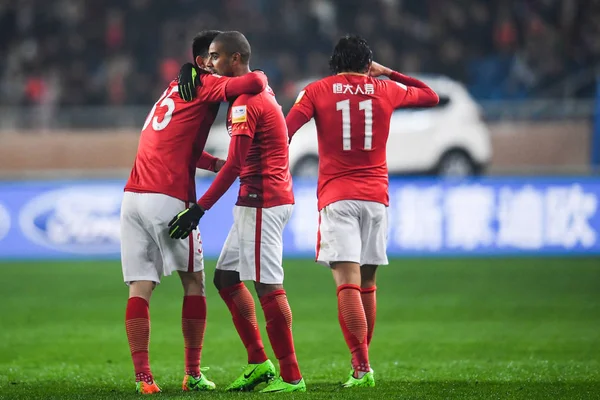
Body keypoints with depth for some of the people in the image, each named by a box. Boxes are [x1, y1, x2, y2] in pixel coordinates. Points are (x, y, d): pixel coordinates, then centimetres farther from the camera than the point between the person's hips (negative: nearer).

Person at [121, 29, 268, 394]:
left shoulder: (175, 90, 25)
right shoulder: (205, 86, -2)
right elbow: (254, 84, -18)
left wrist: (218, 164, 16)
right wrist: (261, 78, 6)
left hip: (133, 196, 7)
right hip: (168, 199, -7)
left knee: (140, 289, 1)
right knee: (194, 282, 7)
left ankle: (143, 376, -8)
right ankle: (193, 375, 7)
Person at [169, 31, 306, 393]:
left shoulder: (245, 102, -15)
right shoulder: (261, 90, 15)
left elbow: (235, 165, -20)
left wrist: (199, 209, -19)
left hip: (262, 199, -11)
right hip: (260, 200, 11)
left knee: (267, 285, -9)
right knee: (227, 276, 14)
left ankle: (291, 376, -7)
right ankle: (259, 364, 16)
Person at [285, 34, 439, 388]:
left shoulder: (317, 91, 3)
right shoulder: (385, 90, 9)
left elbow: (283, 133, -7)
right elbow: (431, 97, 26)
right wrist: (388, 73, 28)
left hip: (337, 197, -2)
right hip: (376, 196, 2)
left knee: (347, 282, -10)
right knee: (366, 282, 12)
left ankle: (362, 367, -22)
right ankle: (362, 365, 16)